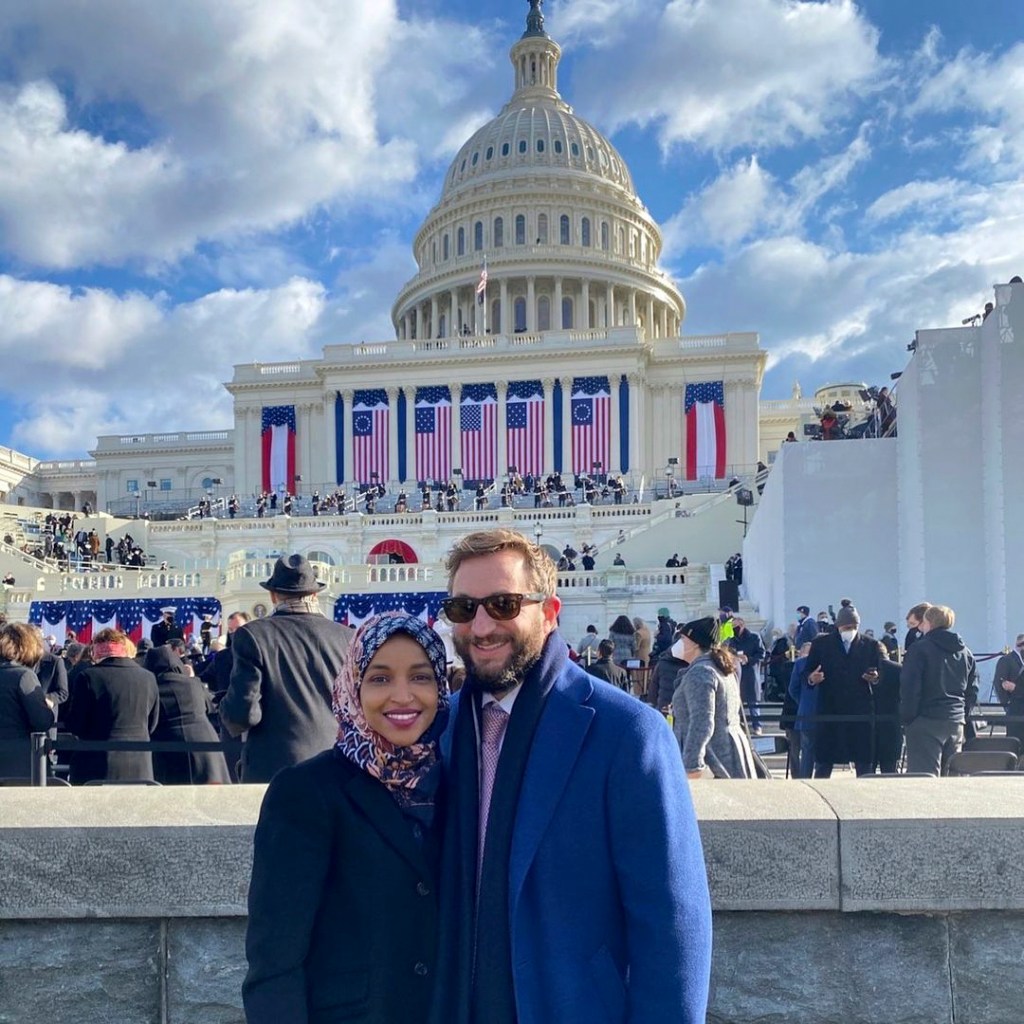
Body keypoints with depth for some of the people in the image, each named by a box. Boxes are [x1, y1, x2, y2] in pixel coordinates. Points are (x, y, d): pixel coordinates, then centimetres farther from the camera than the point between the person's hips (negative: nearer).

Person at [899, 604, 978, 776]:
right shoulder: (966, 653, 12)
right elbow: (972, 691, 14)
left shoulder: (919, 649, -8)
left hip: (926, 722, -6)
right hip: (956, 722, 6)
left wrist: (906, 718, -5)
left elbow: (909, 688, -13)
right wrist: (963, 714, 19)